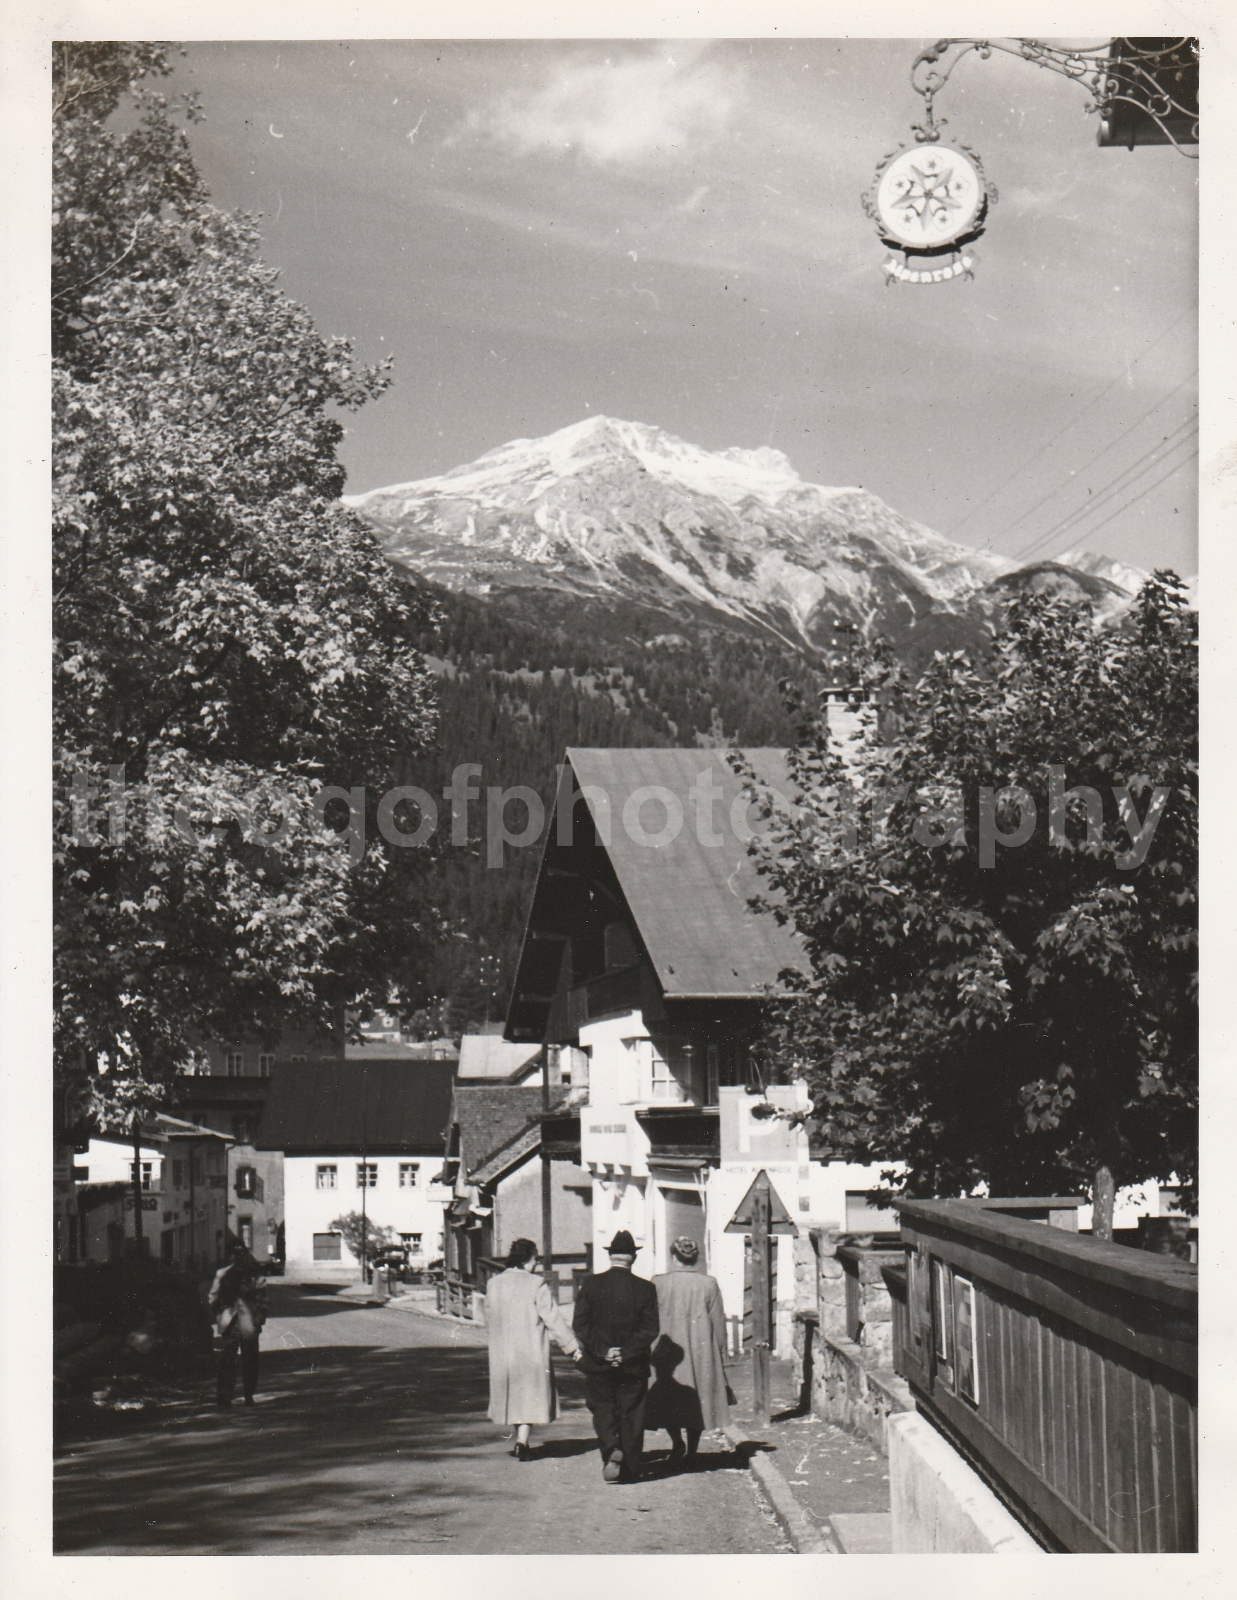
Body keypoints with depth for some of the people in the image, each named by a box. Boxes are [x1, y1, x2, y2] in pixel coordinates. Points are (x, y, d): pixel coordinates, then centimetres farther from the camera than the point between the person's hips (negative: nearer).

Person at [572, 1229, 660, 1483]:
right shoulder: (645, 1288, -4)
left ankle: (611, 1449, -13)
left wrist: (602, 1351, -8)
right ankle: (629, 1468, 14)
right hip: (634, 1367, 0)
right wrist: (626, 1353, -9)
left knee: (602, 1409, 11)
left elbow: (581, 1324, -8)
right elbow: (650, 1329, -9)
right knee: (631, 1415, 10)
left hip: (598, 1366, 0)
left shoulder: (591, 1284, -4)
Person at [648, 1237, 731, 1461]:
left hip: (667, 1350, -1)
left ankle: (677, 1442, -3)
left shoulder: (658, 1283, -7)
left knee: (668, 1401, 12)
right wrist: (721, 1355, 9)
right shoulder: (708, 1284, -4)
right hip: (701, 1352, 1)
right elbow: (718, 1323, 0)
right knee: (697, 1401, 10)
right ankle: (692, 1451, 10)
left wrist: (650, 1352, 7)